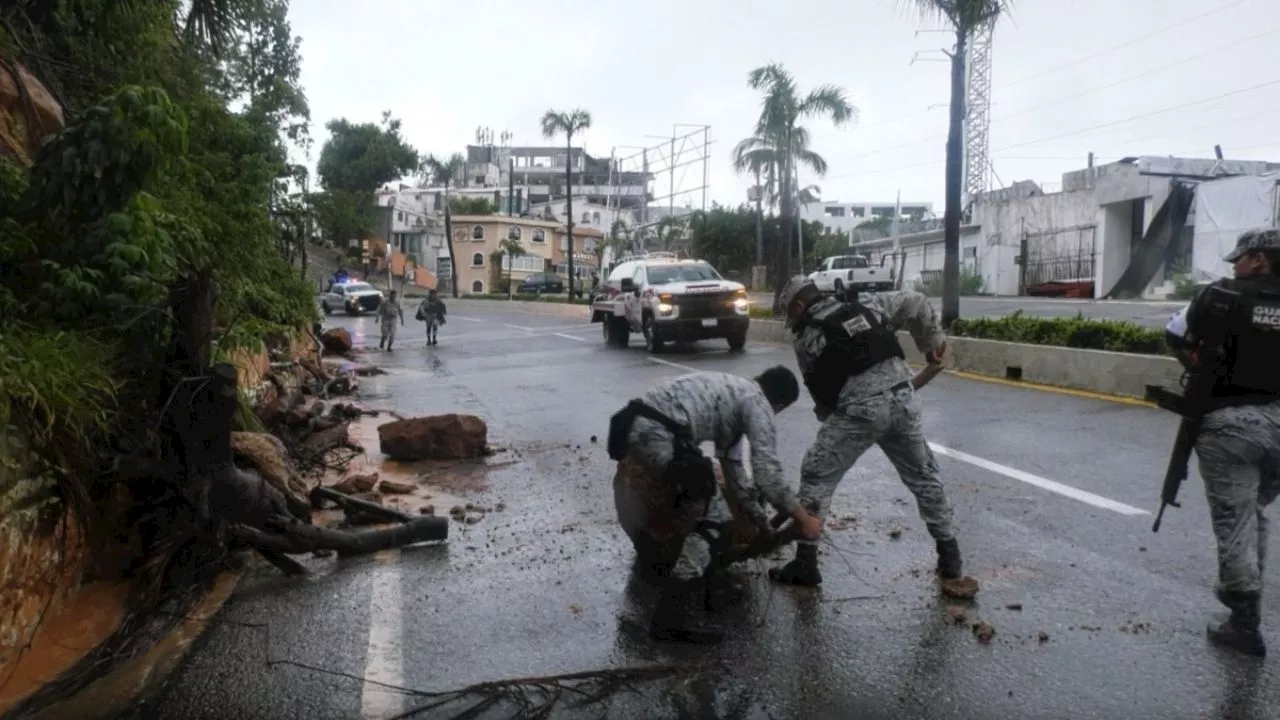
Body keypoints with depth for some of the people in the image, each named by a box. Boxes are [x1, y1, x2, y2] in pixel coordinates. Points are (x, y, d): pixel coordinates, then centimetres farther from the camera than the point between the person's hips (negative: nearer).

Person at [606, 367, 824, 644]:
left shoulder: (732, 389, 33)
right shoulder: (758, 405, 7)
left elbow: (731, 461, 40)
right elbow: (767, 476, -1)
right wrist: (803, 519, 13)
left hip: (633, 425, 10)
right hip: (657, 436, -10)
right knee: (716, 520, -1)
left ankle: (700, 574, 37)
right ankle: (671, 619, -4)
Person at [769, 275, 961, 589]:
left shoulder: (806, 337, 8)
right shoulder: (867, 304, 18)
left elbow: (822, 392, 11)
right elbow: (917, 303, 24)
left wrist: (830, 417, 26)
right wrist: (934, 343, 32)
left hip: (859, 410, -5)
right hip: (903, 399, 5)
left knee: (816, 477, 8)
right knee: (924, 475, 22)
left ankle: (805, 565, 10)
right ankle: (949, 556, 30)